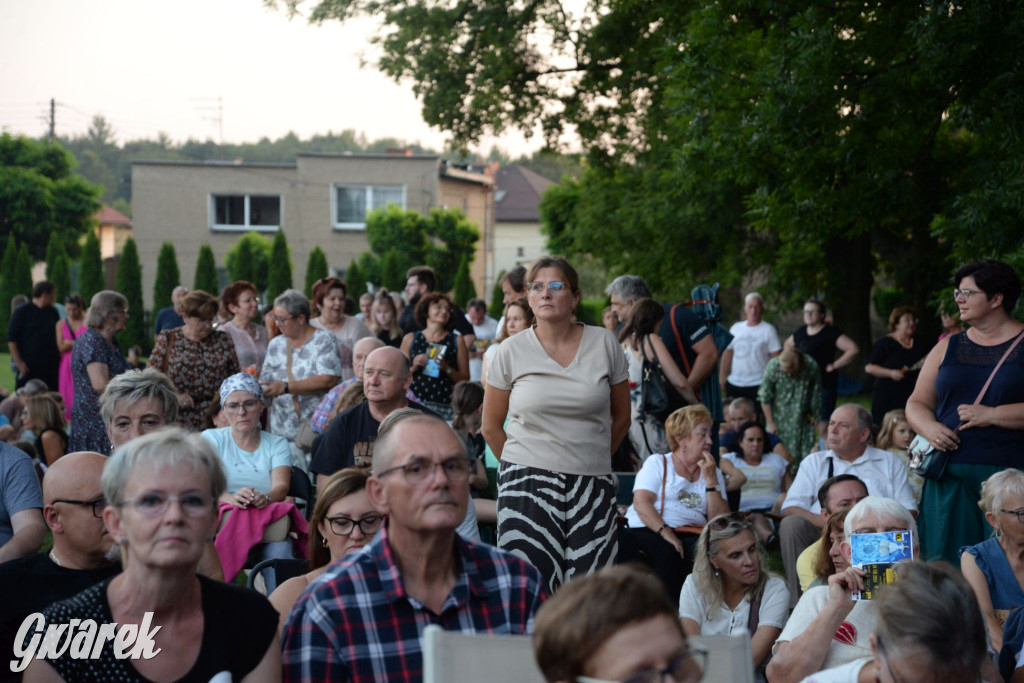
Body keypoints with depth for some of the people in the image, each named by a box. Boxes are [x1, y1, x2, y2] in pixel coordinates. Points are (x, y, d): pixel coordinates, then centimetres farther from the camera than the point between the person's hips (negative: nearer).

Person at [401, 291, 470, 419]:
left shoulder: (457, 340, 12)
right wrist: (413, 367, -3)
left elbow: (465, 378, 7)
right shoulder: (411, 339, 12)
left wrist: (447, 369, -8)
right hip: (416, 404, 0)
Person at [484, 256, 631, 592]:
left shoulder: (604, 344, 4)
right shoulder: (511, 351, 2)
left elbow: (621, 418, 14)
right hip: (528, 481, -1)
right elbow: (491, 427, 10)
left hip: (592, 485, 1)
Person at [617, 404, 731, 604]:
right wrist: (665, 532, -20)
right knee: (666, 551, -37)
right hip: (649, 530, -3)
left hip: (691, 535, 3)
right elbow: (641, 503, -4)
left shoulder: (713, 473, 21)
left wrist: (710, 479, 1)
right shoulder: (657, 463, 13)